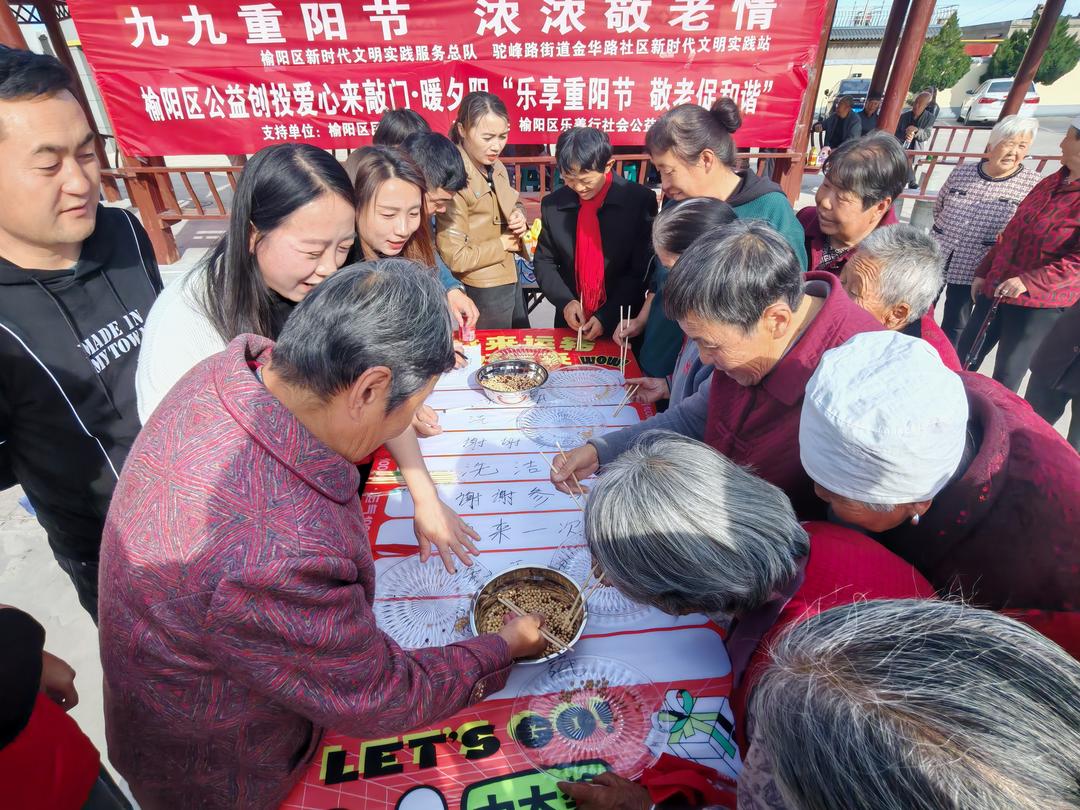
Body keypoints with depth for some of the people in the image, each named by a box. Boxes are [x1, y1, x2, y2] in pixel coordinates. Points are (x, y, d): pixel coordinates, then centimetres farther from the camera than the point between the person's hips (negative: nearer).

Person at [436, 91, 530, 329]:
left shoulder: (497, 168, 3)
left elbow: (515, 205, 21)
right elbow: (455, 257, -25)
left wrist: (519, 220, -3)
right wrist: (503, 243, -13)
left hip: (510, 279, 8)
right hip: (483, 292, -8)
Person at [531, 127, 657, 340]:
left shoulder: (640, 201, -11)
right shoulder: (553, 205, -2)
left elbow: (643, 269, -11)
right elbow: (544, 261, 5)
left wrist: (607, 316, -16)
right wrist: (565, 301, -11)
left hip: (623, 323, -2)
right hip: (571, 322, 3)